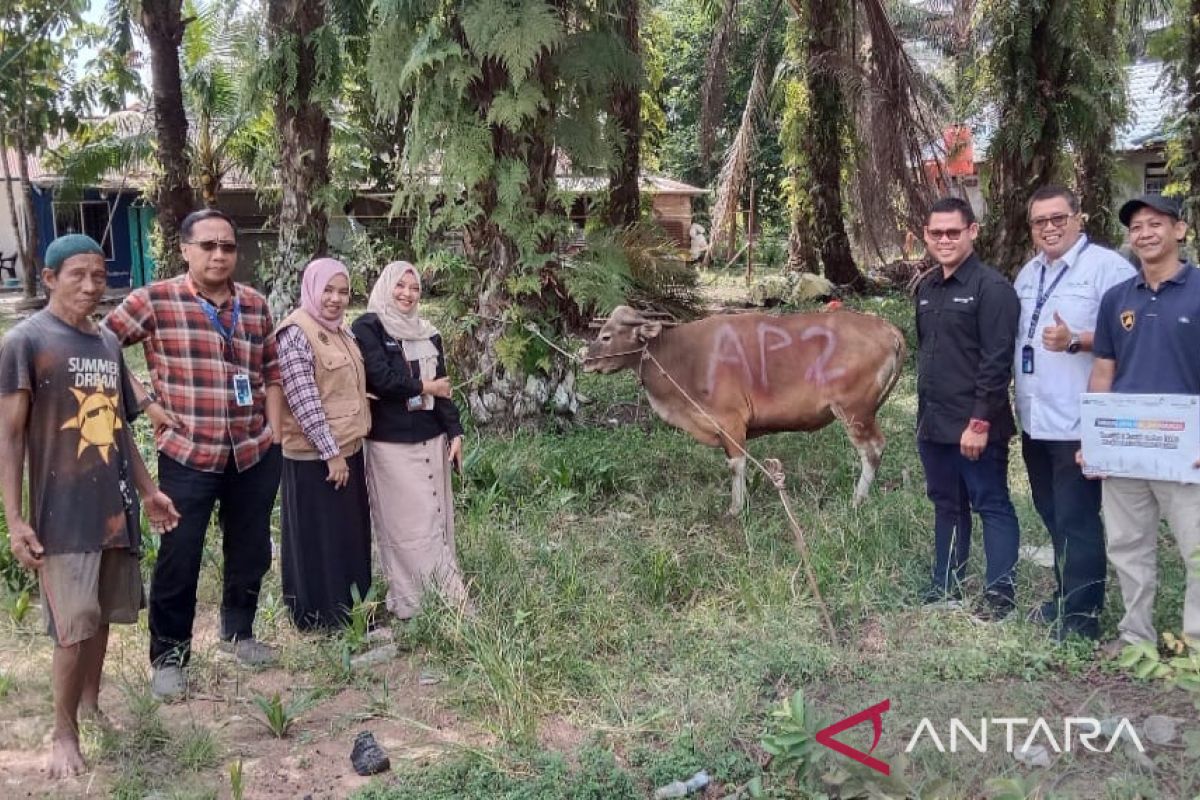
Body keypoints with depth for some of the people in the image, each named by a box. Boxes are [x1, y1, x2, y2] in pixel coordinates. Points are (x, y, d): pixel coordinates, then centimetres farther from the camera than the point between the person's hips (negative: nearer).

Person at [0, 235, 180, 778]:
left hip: (115, 506, 6)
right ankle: (64, 732, 14)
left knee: (102, 617, 14)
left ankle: (91, 706, 32)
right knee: (74, 628, -4)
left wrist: (146, 490, 17)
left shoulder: (109, 342, 11)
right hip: (62, 513, -6)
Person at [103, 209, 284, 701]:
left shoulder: (255, 305, 6)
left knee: (250, 551, 15)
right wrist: (143, 403, -7)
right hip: (187, 456, -4)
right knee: (178, 561, 2)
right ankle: (169, 657, 20)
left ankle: (238, 632, 37)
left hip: (254, 454, 4)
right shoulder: (154, 301, -7)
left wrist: (274, 432, 6)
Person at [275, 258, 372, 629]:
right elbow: (304, 401, -21)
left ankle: (349, 609, 30)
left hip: (348, 449, 9)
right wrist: (330, 452, -20)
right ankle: (321, 617, 16)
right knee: (320, 540, 3)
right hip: (314, 457, -9)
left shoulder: (340, 330, 11)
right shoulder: (295, 333, -16)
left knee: (351, 533, 17)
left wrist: (345, 447, 16)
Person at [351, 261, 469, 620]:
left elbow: (442, 386, 14)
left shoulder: (428, 333, 15)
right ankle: (414, 604, 1)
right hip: (391, 442, -6)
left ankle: (445, 600, 13)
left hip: (432, 439, 6)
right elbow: (380, 379, -15)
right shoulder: (368, 326, -4)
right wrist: (423, 387, -3)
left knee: (436, 520, 7)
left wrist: (454, 431, 5)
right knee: (406, 524, -4)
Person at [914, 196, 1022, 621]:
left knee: (992, 506, 2)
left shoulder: (991, 288, -11)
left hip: (974, 426, -8)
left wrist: (980, 422, -19)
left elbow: (996, 362, -16)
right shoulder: (926, 288, 13)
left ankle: (999, 593, 11)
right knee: (946, 505, 15)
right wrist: (925, 413, 16)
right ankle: (945, 589, 25)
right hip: (933, 424, 8)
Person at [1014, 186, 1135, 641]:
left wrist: (1075, 341, -29)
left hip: (1079, 423, -8)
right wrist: (1017, 403, 12)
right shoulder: (1028, 274, 15)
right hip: (1035, 421, 8)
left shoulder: (1108, 267, -10)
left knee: (1077, 522, -2)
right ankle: (1064, 601, 31)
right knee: (1053, 517, 17)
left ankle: (1081, 620, 9)